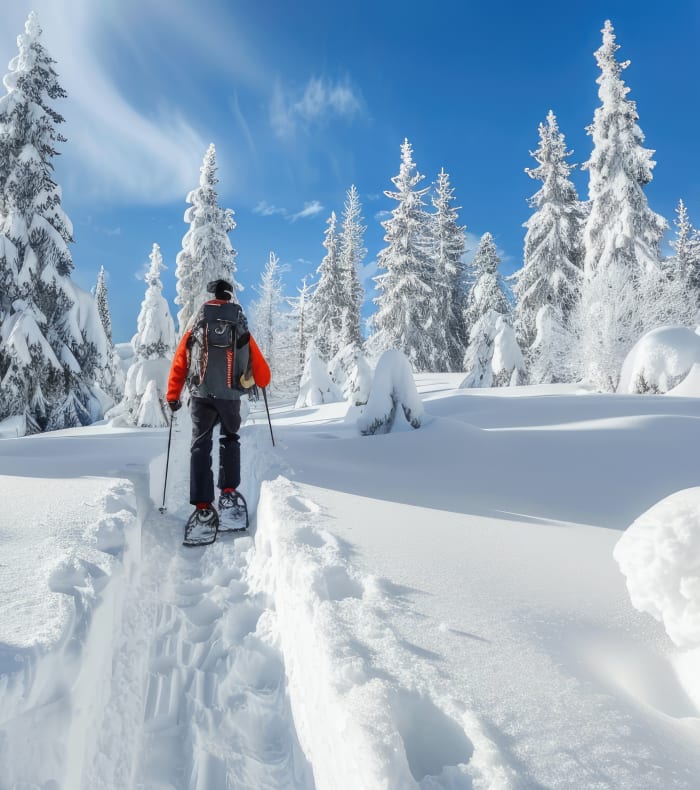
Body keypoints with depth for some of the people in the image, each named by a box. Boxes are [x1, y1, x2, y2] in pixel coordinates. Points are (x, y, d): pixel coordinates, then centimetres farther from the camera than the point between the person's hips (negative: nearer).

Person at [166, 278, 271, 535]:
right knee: (230, 440, 22)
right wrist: (262, 381, 37)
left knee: (200, 446, 4)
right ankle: (228, 494, 14)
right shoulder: (241, 327, 12)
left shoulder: (197, 323, 11)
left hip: (201, 394, 0)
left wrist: (173, 396, 15)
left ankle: (203, 509, -4)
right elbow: (260, 367, 15)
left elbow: (179, 361, 8)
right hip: (230, 395, 1)